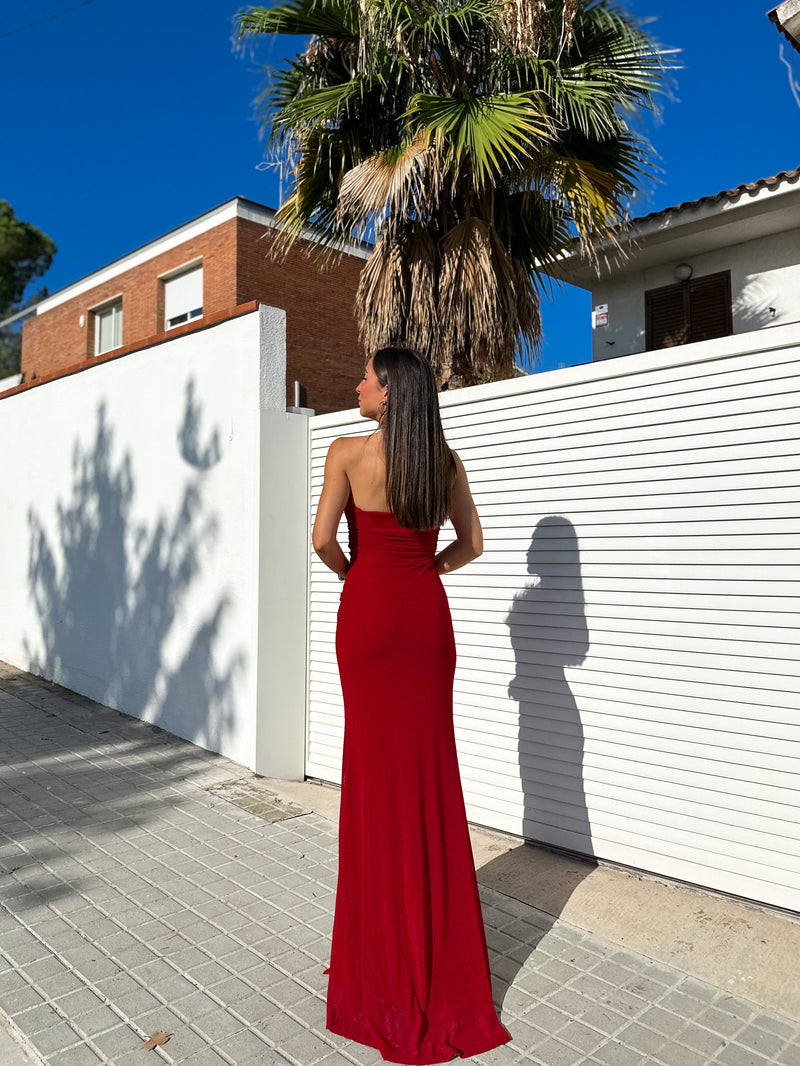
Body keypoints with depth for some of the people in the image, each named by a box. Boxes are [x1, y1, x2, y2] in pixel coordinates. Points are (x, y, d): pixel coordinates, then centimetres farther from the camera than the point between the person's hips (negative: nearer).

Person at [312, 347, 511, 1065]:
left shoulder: (348, 452, -8)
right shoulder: (445, 458, 4)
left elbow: (324, 539, -10)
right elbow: (470, 545, 7)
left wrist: (354, 574, 9)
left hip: (368, 610, -3)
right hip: (428, 612, 4)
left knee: (378, 767, 7)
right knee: (431, 765, 11)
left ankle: (385, 946, 22)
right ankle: (438, 938, 25)